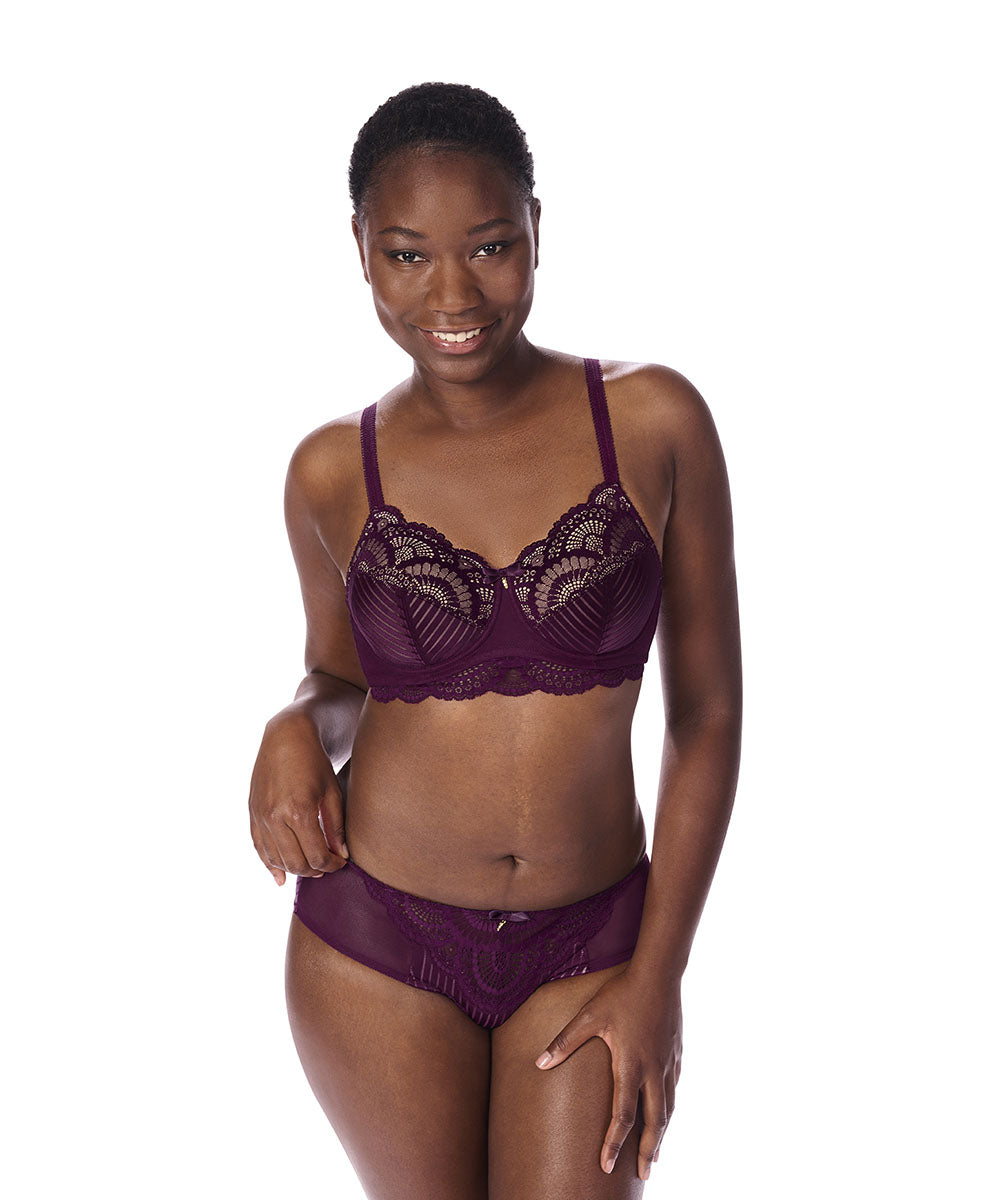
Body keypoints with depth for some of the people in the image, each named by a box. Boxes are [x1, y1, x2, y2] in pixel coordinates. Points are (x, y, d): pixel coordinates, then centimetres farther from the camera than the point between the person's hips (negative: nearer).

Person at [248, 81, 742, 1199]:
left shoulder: (655, 423, -9)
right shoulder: (332, 472, -5)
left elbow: (707, 711, -4)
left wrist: (657, 977, -6)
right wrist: (294, 729, -12)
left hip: (590, 946, -1)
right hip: (376, 940, 1)